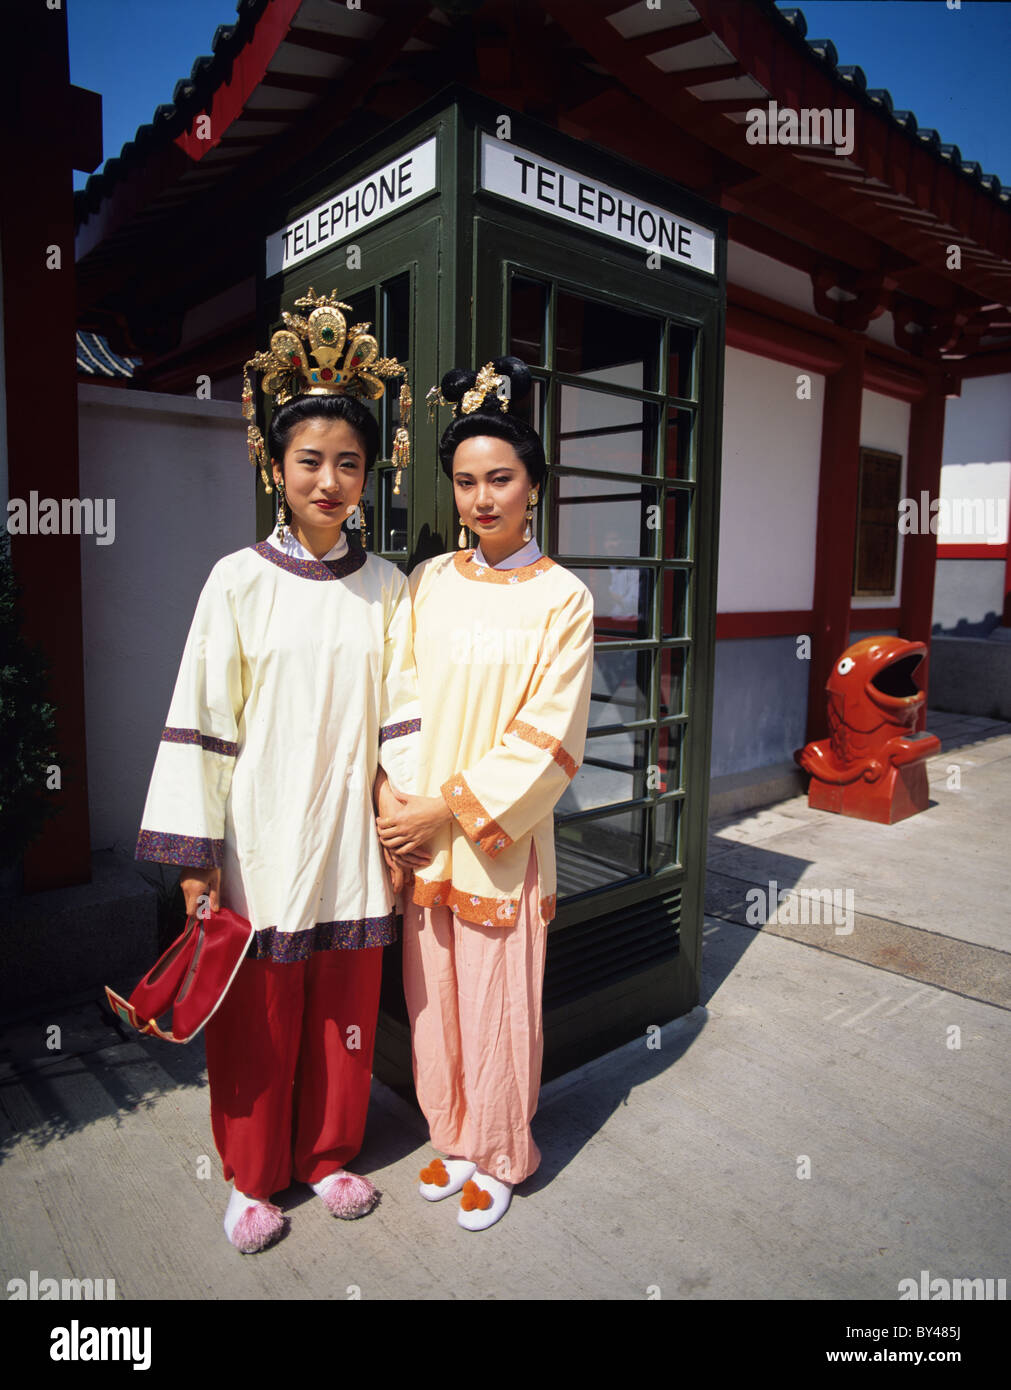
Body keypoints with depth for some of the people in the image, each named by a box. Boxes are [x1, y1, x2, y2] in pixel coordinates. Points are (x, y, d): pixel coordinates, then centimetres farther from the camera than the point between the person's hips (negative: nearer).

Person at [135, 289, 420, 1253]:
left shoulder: (387, 587, 2)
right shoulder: (239, 580, -5)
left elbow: (402, 710, 4)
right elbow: (201, 721, -5)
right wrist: (194, 854, -6)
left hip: (350, 840, 2)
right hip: (258, 840, -2)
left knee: (344, 1012, 15)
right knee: (256, 1020, 12)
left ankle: (329, 1155, 40)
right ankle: (254, 1178, 36)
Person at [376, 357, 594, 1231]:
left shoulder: (562, 598, -9)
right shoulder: (430, 581, 4)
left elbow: (545, 739, -12)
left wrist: (448, 811, -14)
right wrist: (390, 793, -9)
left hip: (500, 836, -4)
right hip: (417, 832, 4)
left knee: (497, 1001, 10)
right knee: (433, 995, 16)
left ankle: (500, 1156, 36)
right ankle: (453, 1136, 41)